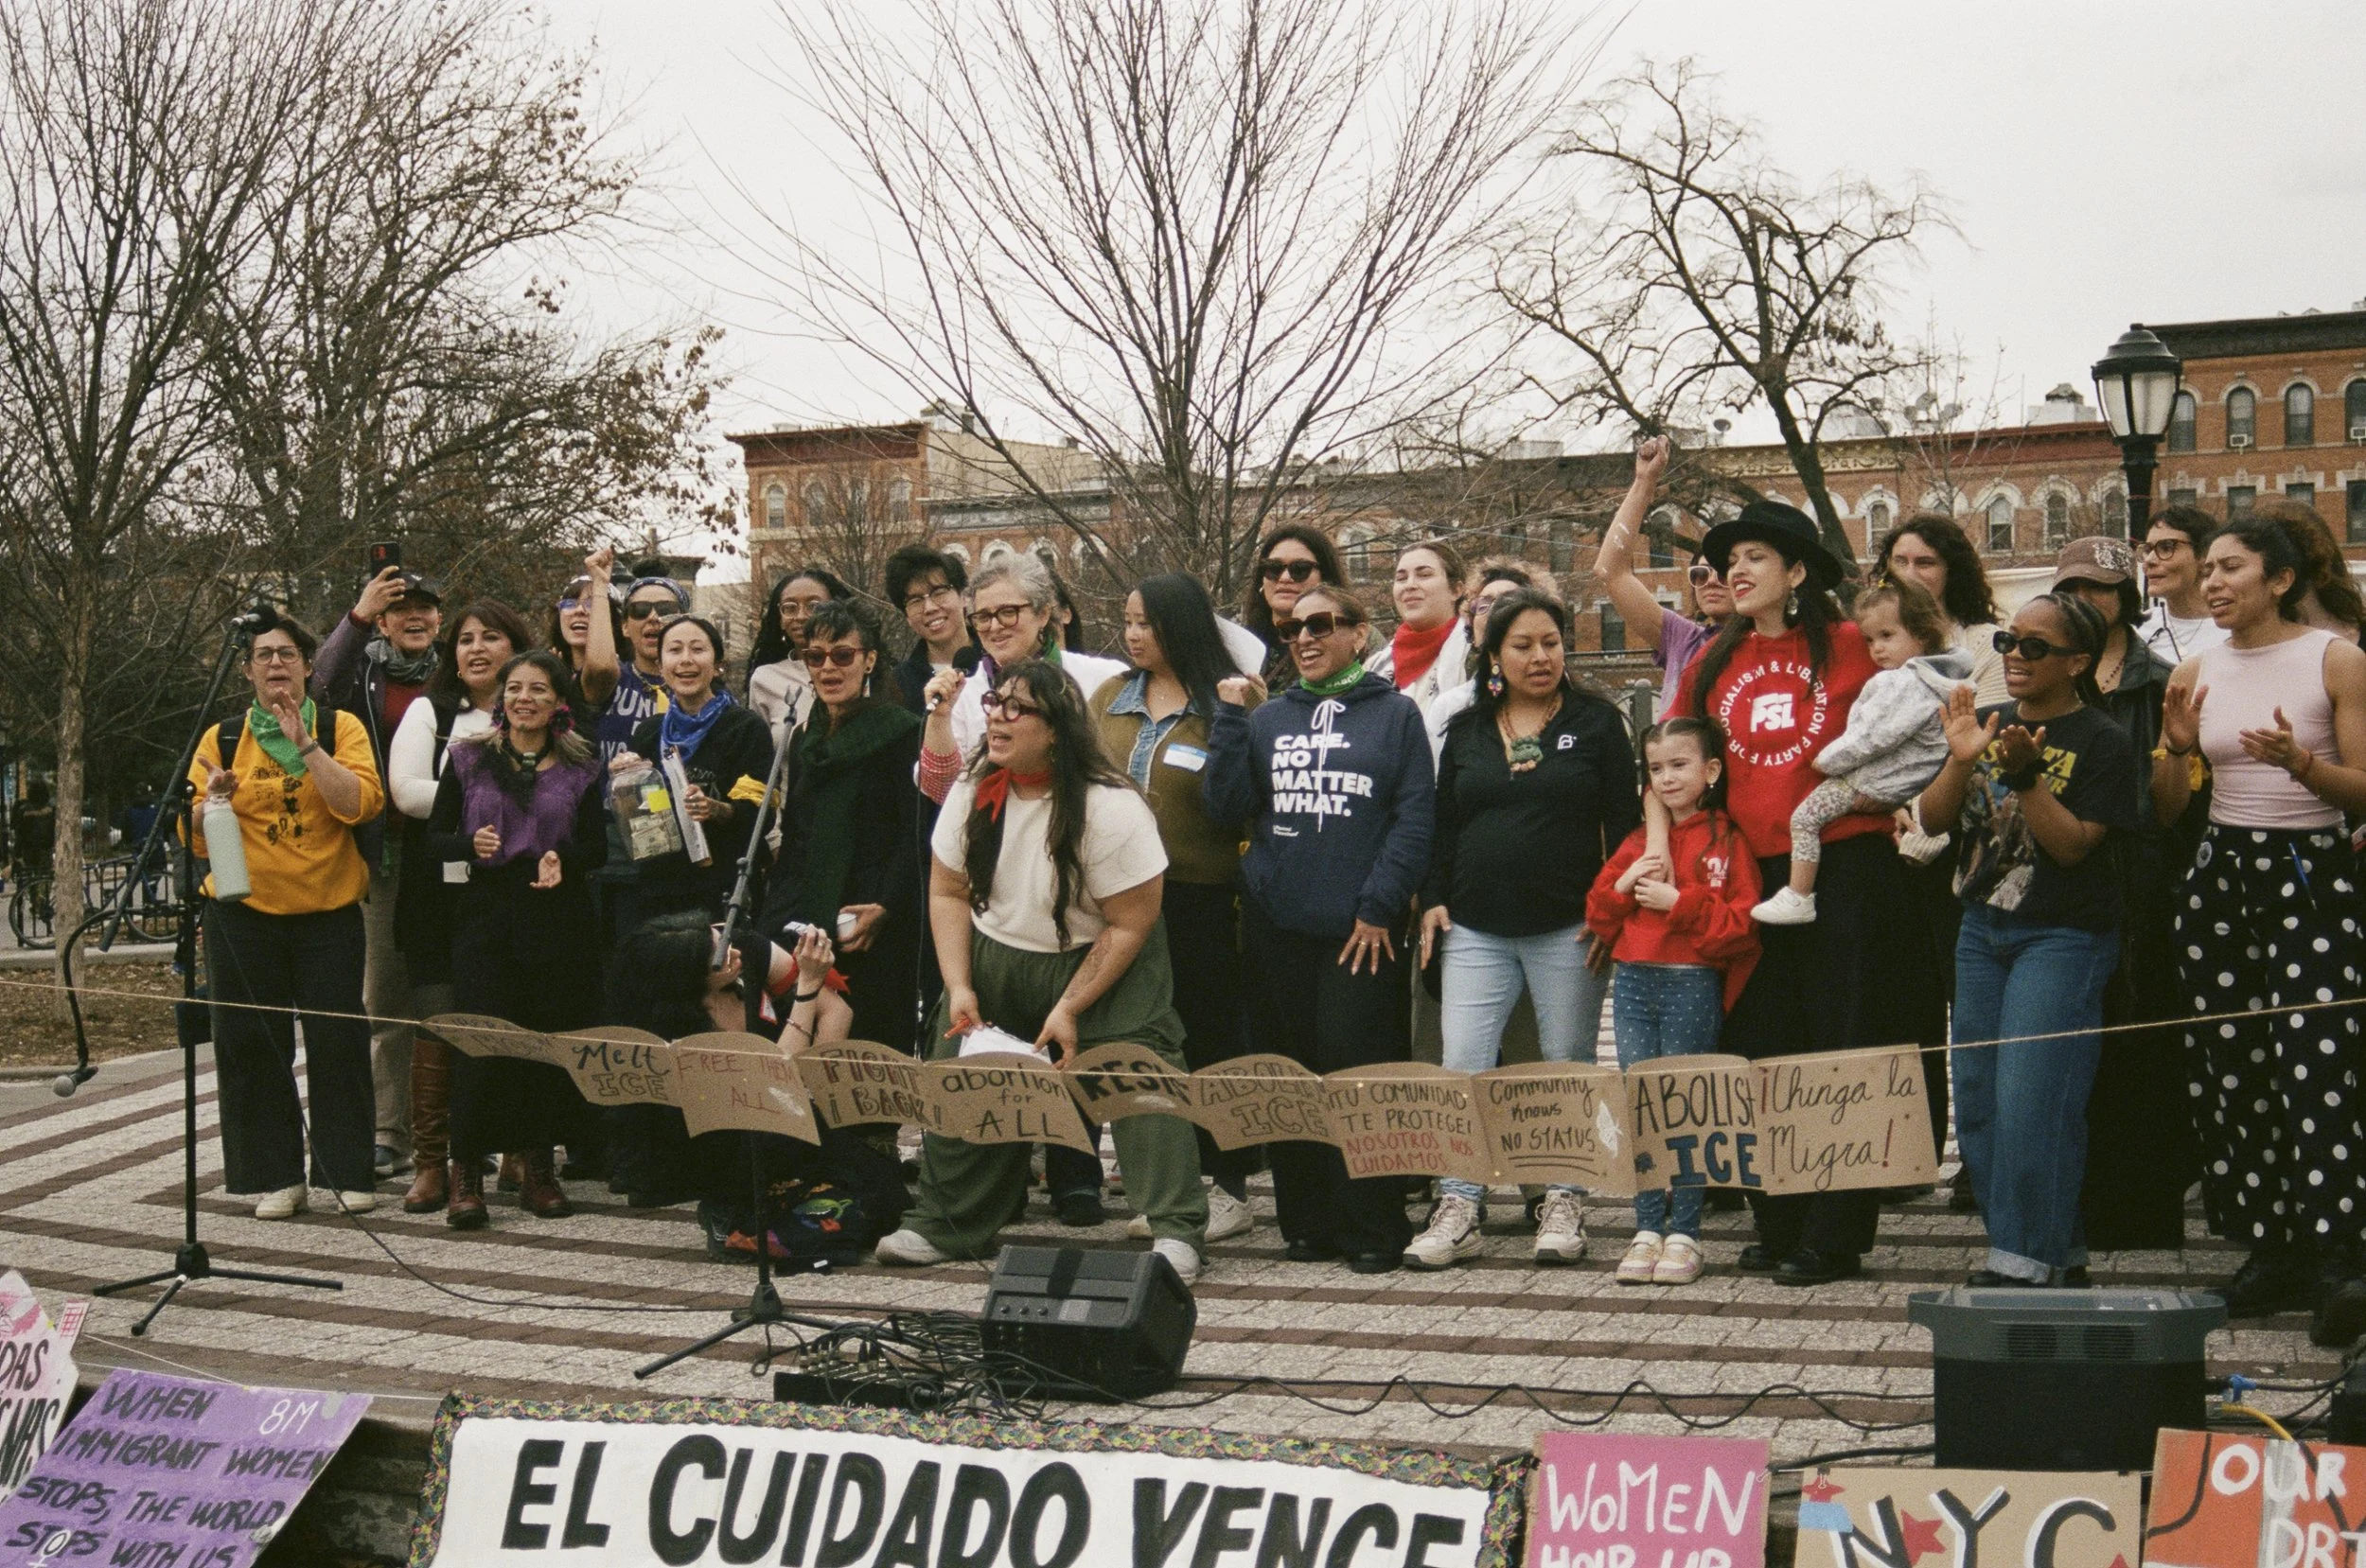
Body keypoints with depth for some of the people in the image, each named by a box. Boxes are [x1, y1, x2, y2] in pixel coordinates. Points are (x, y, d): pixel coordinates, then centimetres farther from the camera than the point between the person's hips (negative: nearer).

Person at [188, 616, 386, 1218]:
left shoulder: (341, 728, 3)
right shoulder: (221, 739, 8)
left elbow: (362, 804, -14)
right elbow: (194, 837, 4)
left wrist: (305, 745, -18)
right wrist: (212, 799, -16)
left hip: (329, 912, -1)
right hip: (244, 914, 2)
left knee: (337, 1039, -2)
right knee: (253, 1043, 1)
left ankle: (348, 1172, 9)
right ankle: (274, 1176, 11)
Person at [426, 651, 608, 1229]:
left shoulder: (580, 768, 9)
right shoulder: (469, 759, 8)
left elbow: (596, 846, 6)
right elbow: (434, 839, 7)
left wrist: (562, 860, -15)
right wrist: (470, 845, -14)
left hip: (559, 917, 1)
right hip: (486, 915, -1)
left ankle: (537, 1166, 16)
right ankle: (466, 1171, 2)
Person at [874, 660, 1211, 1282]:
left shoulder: (1110, 807, -23)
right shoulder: (973, 793, -7)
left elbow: (1129, 925, -19)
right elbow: (948, 892, 2)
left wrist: (1069, 1009, -20)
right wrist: (959, 989, -9)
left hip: (1105, 963, -5)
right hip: (995, 959, 5)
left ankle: (1176, 1231, -7)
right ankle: (942, 1226, 22)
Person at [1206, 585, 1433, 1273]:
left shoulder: (1395, 713, 3)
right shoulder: (1266, 719, 14)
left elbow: (1415, 817, -3)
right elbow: (1228, 805, 4)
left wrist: (1379, 906, -10)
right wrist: (1229, 718, -2)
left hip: (1361, 930, -4)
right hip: (1276, 925, 4)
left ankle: (1373, 1230, 4)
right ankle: (1306, 1223, 17)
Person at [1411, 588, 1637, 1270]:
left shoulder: (1597, 722, 4)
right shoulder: (1466, 731, 12)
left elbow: (1623, 822, 1)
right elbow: (1443, 825, 14)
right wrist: (1433, 900, 4)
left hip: (1567, 930, -2)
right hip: (1475, 930, 2)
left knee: (1568, 1066, 6)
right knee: (1462, 1064, -4)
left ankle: (1564, 1202, 16)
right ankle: (1458, 1207, 1)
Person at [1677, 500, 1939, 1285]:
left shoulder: (1849, 646, -1)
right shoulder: (1713, 662, 10)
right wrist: (1662, 847, 4)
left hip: (1845, 867, -4)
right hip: (1752, 876, 4)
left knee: (1841, 1051, 0)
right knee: (1759, 1054, 9)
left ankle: (1833, 1236, 6)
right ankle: (1777, 1226, 21)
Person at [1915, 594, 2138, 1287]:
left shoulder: (2101, 742, -7)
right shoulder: (1986, 723, 9)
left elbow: (2072, 844, -15)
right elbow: (1932, 816, 3)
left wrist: (2023, 771, -24)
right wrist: (1961, 760, -14)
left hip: (2063, 938, -7)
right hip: (1982, 930, 7)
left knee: (2030, 1100, -13)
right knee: (1977, 1101, 8)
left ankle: (2030, 1261, -4)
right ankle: (2058, 1250, 19)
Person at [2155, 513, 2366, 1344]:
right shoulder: (2195, 673, 10)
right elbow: (2165, 809, 11)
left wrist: (2299, 762, -23)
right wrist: (2177, 748, -7)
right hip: (2220, 872, 5)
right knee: (2228, 1066, 3)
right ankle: (2272, 1251, 12)